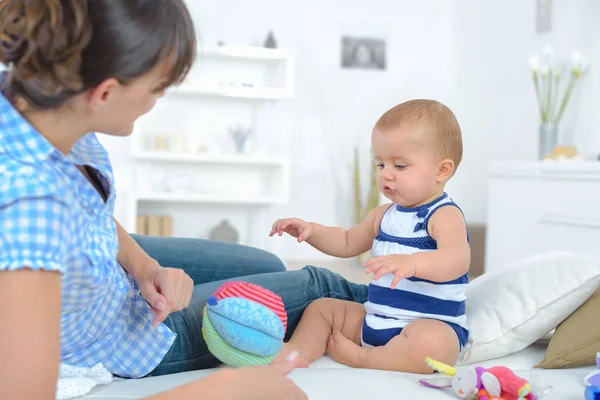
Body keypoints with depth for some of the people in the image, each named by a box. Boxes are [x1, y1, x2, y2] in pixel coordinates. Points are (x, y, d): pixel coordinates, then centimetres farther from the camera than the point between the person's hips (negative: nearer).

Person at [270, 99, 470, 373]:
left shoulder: (445, 215, -14)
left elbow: (458, 260, -34)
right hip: (374, 320, 8)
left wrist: (411, 263, -53)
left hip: (432, 326, -8)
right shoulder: (385, 215, 12)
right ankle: (297, 353, -16)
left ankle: (361, 357, -21)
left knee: (429, 343, -40)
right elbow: (348, 243, 26)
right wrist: (311, 231, 8)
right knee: (321, 307, 10)